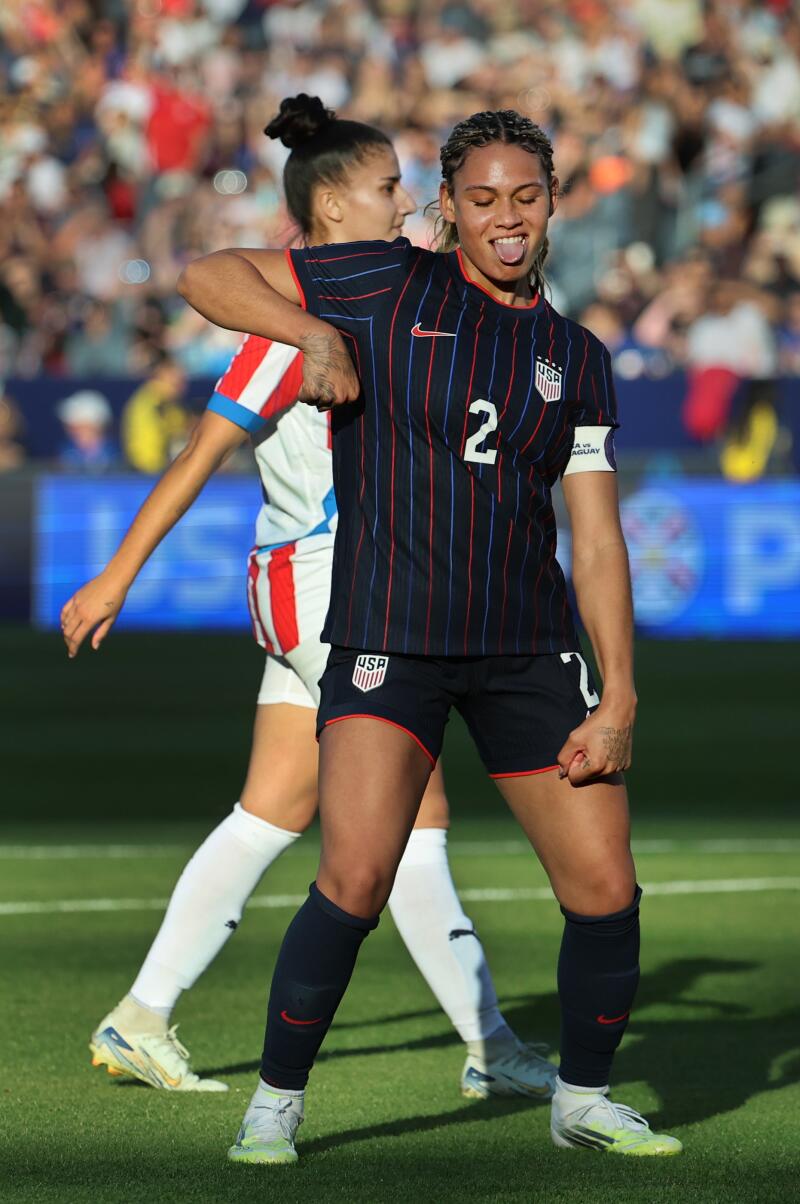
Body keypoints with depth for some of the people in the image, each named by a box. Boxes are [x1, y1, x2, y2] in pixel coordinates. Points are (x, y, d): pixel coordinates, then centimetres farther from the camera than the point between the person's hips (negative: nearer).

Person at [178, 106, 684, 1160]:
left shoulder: (576, 359, 9)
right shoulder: (388, 284, 0)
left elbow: (598, 540, 6)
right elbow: (207, 277, 3)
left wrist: (619, 698, -2)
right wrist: (314, 332, -13)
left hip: (529, 652, 4)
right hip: (386, 638, -4)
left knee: (605, 889, 1)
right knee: (356, 880, -19)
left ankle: (584, 1099, 24)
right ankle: (276, 1103, -1)